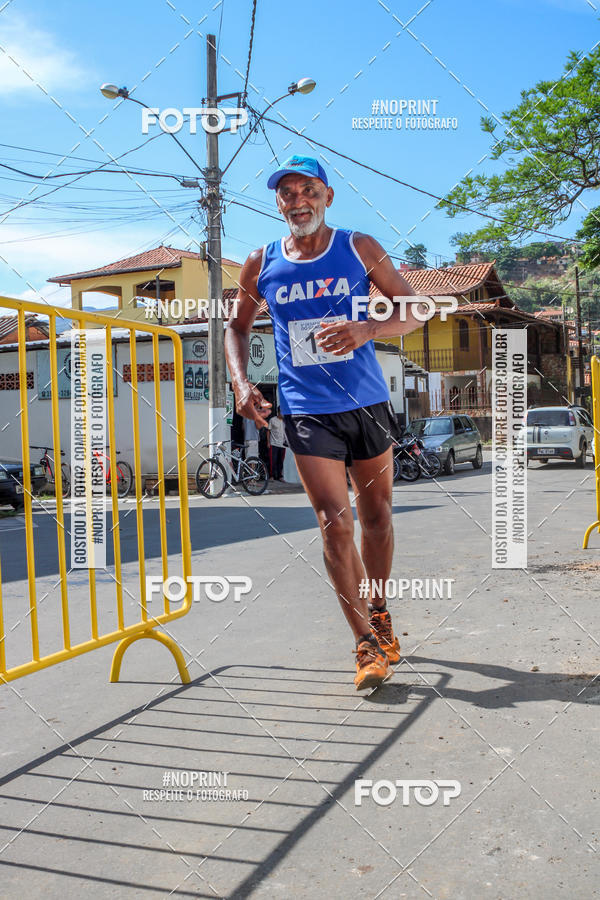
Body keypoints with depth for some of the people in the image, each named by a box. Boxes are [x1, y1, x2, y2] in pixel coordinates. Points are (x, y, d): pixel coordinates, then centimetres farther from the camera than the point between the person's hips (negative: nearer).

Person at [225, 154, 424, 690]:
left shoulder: (359, 248, 0)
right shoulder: (262, 264, 3)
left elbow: (414, 310, 1)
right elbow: (238, 326, 17)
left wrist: (366, 329, -19)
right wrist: (241, 384, 1)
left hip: (368, 403, 1)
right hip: (307, 411, -1)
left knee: (377, 515, 12)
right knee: (335, 522, -11)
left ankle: (379, 613, 35)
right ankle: (368, 646, -4)